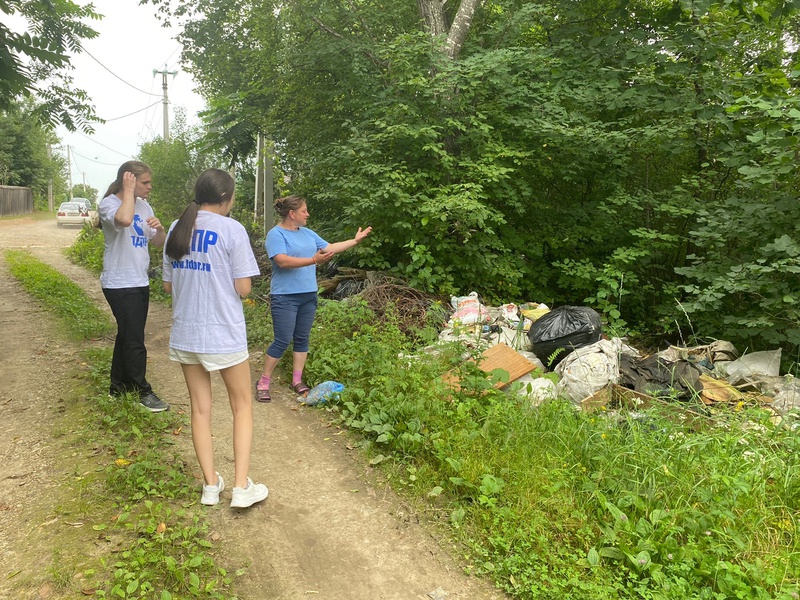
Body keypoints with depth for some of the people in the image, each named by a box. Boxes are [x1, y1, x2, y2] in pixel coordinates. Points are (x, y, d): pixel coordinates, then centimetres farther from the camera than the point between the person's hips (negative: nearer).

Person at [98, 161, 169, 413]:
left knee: (127, 335, 18)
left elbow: (158, 243, 12)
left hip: (140, 282, 8)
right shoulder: (109, 204, -14)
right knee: (134, 340, -3)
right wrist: (129, 190, -24)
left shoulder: (143, 206, 9)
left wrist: (159, 228, -10)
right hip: (120, 285, -8)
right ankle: (143, 392, 10)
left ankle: (118, 386, 32)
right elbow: (123, 220, -39)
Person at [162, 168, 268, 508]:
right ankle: (241, 487, 9)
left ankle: (211, 485, 21)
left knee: (200, 409, 14)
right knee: (242, 407, 11)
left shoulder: (177, 229, 5)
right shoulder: (231, 230, -12)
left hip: (185, 334, 5)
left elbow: (168, 286, 10)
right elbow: (243, 289, -13)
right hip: (224, 336, -5)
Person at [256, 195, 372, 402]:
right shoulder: (276, 234, -10)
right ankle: (263, 383, 8)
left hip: (308, 295, 7)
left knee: (302, 339, 11)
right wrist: (313, 260, -31)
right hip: (285, 297, -7)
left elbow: (330, 248, 19)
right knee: (282, 341, -5)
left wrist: (355, 240, 17)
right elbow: (283, 261, -24)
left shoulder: (307, 233, 12)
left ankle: (297, 381, 21)